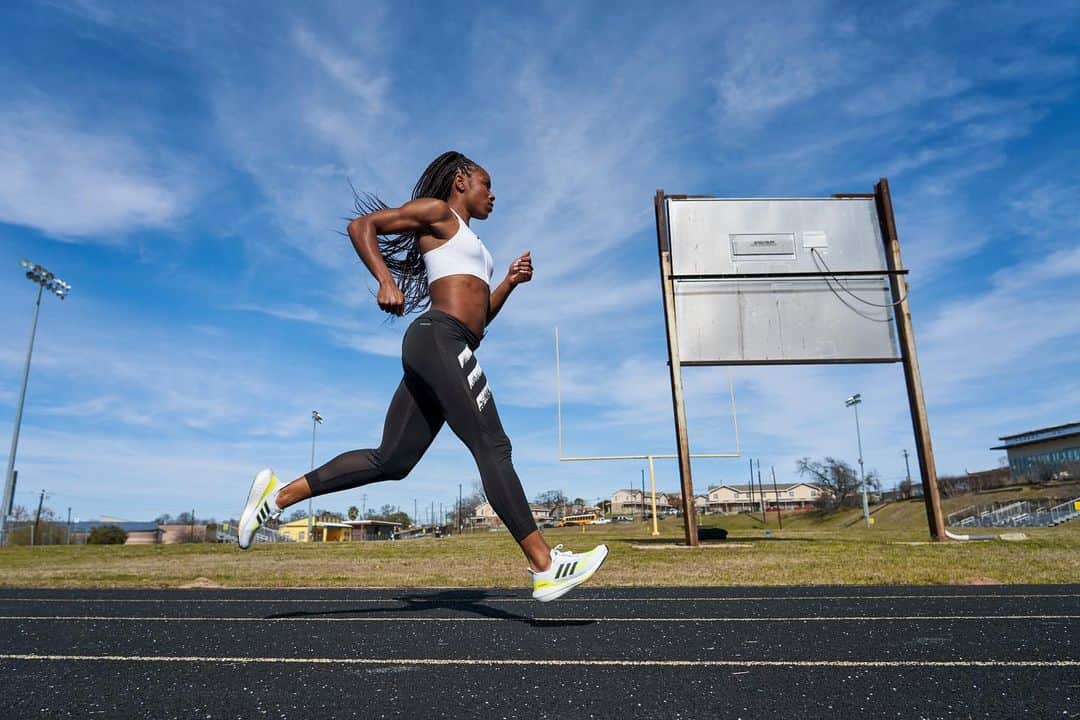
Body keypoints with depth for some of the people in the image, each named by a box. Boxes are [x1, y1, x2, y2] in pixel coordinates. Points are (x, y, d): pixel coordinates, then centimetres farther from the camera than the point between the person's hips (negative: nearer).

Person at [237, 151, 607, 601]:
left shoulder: (469, 243, 32)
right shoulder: (436, 211, 8)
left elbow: (478, 316, 31)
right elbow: (361, 225, 0)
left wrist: (510, 282, 17)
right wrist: (386, 280, -14)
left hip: (441, 351, 10)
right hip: (439, 339, -10)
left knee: (391, 461, 6)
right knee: (493, 448, -13)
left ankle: (280, 494, 11)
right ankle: (545, 567, -11)